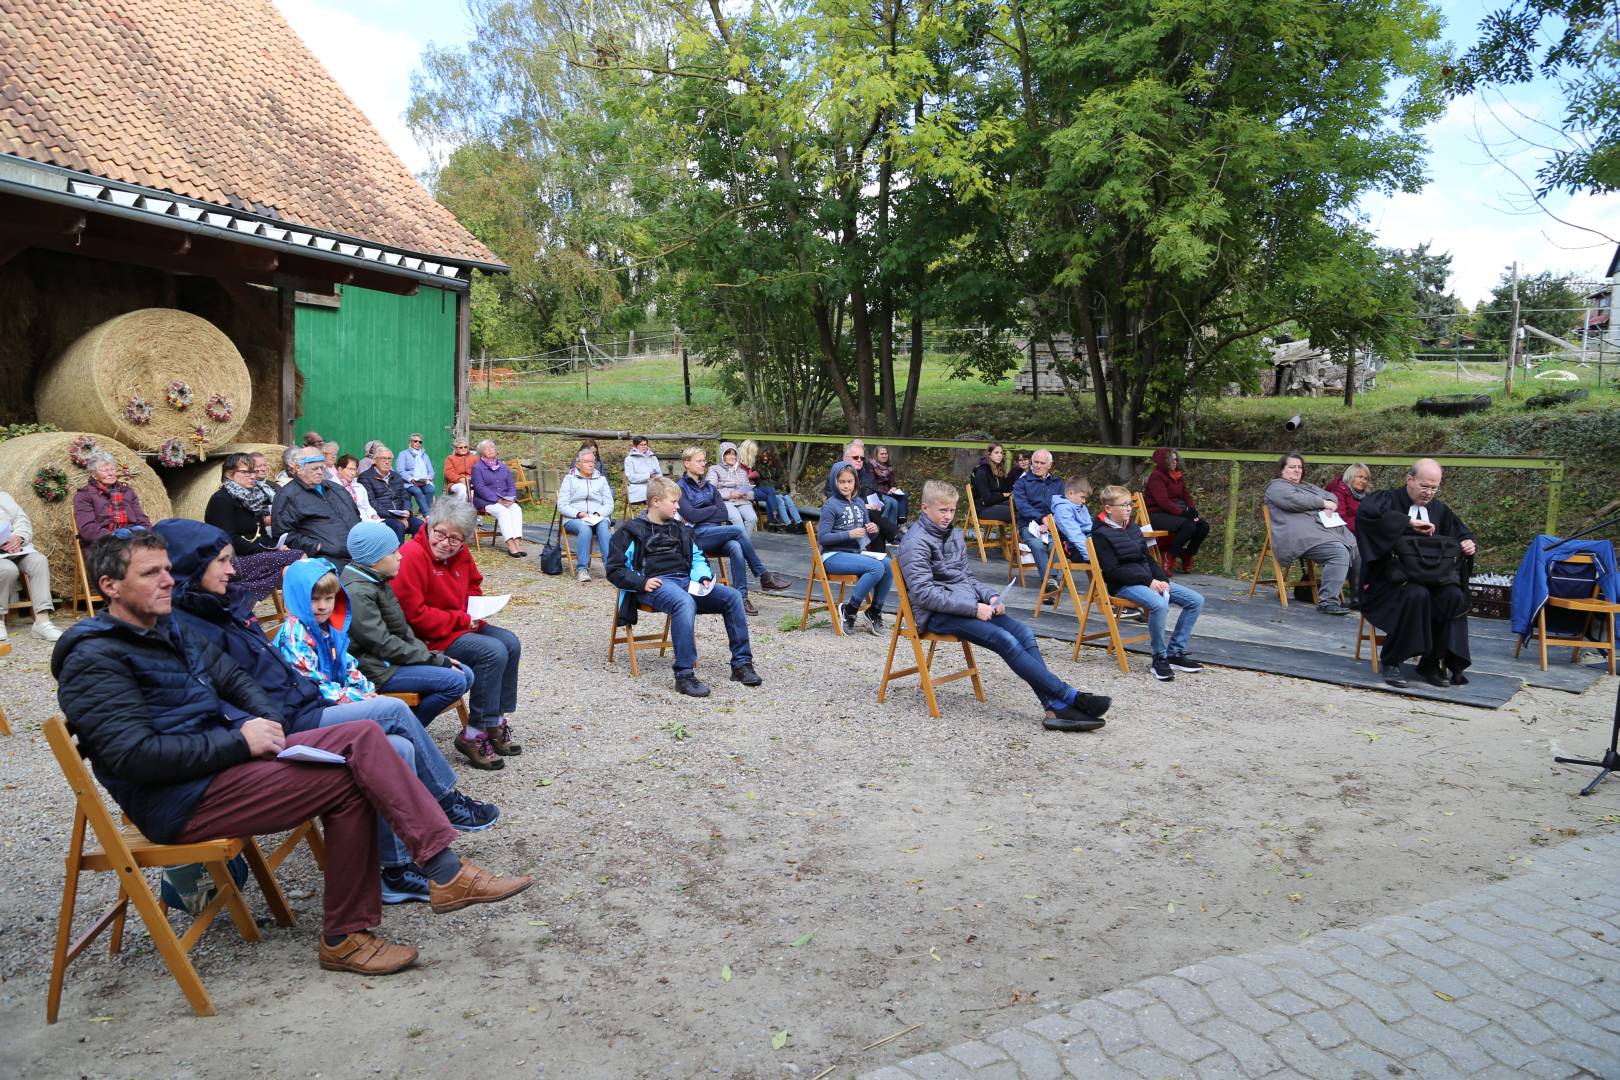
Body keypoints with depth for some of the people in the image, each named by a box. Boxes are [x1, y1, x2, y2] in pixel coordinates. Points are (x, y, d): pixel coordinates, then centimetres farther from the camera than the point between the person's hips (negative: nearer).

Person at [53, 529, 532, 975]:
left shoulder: (169, 630, 17)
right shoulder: (94, 659, -11)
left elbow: (233, 678, 21)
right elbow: (134, 755, -21)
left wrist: (267, 722, -1)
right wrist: (240, 740, -19)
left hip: (227, 754, 9)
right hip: (181, 802, -8)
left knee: (363, 736, -12)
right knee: (348, 781, -21)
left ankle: (446, 871, -14)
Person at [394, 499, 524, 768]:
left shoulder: (460, 554, 4)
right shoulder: (412, 555, -22)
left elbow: (473, 584, 23)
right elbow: (413, 614, -24)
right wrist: (461, 620, -19)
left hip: (460, 624, 9)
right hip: (428, 638, -9)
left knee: (511, 643, -1)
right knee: (493, 652, -23)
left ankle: (498, 720, 7)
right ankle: (475, 734, -14)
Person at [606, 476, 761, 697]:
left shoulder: (681, 529, 23)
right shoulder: (632, 531, 5)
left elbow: (698, 558, 30)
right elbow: (614, 570, 1)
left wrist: (702, 576, 8)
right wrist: (642, 582, -14)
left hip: (685, 581, 6)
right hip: (655, 585, -6)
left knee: (733, 596, -14)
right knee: (685, 602, -40)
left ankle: (741, 664, -9)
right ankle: (684, 675, -39)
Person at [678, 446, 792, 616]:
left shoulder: (709, 487, 23)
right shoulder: (680, 488, 4)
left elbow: (724, 514, 8)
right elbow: (691, 515, -12)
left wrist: (701, 514, -5)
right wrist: (714, 509, 2)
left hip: (716, 535, 5)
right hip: (696, 535, -5)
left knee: (735, 547, -31)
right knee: (738, 531, -27)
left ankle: (742, 597, -35)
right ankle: (764, 577, -20)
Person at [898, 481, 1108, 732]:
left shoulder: (954, 535, 16)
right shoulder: (915, 542, -9)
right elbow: (924, 593, -17)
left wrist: (990, 596, 1)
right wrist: (974, 608, -20)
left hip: (968, 604, 8)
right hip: (936, 614, -7)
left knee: (1023, 632, -16)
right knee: (1005, 640, -24)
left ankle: (1055, 706, -25)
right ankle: (1069, 696, -22)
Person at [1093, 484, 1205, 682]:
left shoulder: (1133, 529, 17)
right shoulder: (1101, 535, -8)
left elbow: (1149, 559, 18)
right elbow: (1113, 571, -16)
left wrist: (1162, 579, -1)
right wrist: (1148, 581, -19)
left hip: (1149, 579, 8)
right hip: (1124, 585, -8)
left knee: (1196, 600, -3)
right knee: (1159, 604, -36)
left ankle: (1175, 652, 3)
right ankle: (1159, 658, -17)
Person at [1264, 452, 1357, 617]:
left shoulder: (1308, 486, 34)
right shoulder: (1277, 486, 8)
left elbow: (1331, 496, 28)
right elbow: (1293, 500, -11)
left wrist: (1329, 506, 3)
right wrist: (1323, 503, -2)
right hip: (1304, 535, -9)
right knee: (1339, 553, -30)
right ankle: (1327, 602, -31)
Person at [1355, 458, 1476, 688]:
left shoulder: (1439, 510, 15)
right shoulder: (1389, 499, -3)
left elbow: (1462, 534, 25)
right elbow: (1366, 512, -26)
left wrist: (1468, 544, 0)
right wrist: (1409, 522, -27)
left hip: (1430, 580, 5)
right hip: (1389, 580, -5)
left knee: (1455, 595, -25)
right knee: (1416, 595, -35)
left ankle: (1433, 663, -12)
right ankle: (1392, 661, -18)